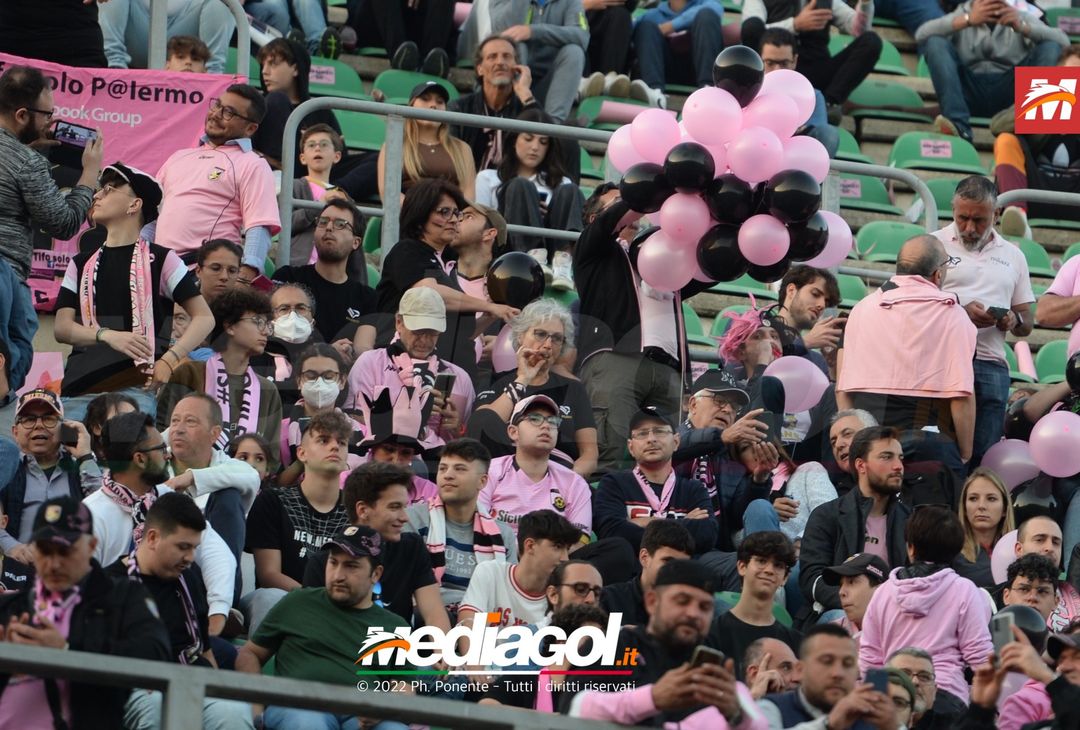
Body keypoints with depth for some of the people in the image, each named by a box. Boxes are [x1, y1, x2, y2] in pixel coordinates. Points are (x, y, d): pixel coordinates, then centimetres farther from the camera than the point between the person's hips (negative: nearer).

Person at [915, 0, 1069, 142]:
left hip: (1008, 94, 0)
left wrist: (1022, 27, -20)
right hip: (969, 92, 0)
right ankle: (958, 126, -38)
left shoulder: (1022, 18, 14)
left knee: (1051, 47, -16)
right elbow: (921, 34, -8)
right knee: (935, 42, -20)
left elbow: (1063, 41, -4)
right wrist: (968, 20, -20)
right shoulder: (961, 16, 12)